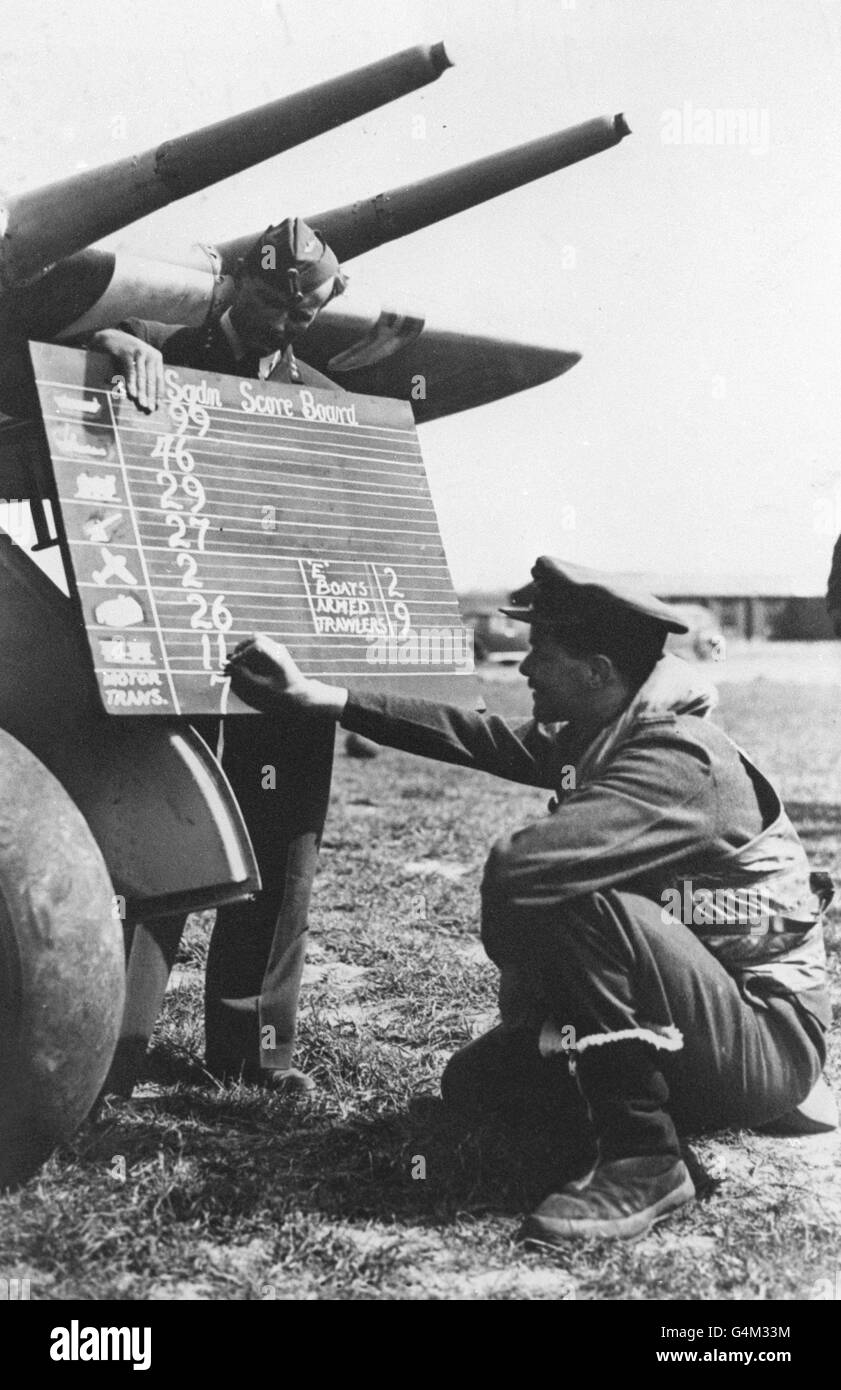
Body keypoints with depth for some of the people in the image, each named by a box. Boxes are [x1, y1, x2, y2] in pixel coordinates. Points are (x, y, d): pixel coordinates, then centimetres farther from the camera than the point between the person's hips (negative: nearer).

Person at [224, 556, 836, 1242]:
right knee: (474, 1080, 13)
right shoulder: (599, 736, 5)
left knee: (569, 900, -31)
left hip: (769, 1039, -9)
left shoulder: (677, 759, -27)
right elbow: (479, 739, 4)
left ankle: (643, 1162, -19)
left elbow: (520, 868, -38)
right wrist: (311, 697, 2)